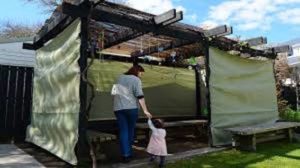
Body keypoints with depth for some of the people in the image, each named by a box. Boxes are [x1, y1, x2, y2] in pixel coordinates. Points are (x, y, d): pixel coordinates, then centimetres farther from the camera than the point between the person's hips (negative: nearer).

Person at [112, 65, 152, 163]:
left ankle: (125, 155, 0)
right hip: (131, 108, -4)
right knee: (131, 130, 14)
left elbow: (116, 92, 22)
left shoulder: (120, 78, 15)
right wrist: (145, 110, -15)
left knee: (123, 131, 5)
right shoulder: (136, 79, -5)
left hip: (118, 108, 4)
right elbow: (140, 96, -14)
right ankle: (129, 152, 26)